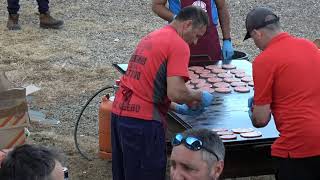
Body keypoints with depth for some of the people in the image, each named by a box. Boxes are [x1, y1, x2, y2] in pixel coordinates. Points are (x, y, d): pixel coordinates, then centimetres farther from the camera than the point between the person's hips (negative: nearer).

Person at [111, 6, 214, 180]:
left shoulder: (151, 37, 18)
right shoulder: (179, 45, -10)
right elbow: (175, 92, -20)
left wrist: (178, 108, 19)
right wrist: (199, 96, 0)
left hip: (119, 112, 9)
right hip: (142, 121, -9)